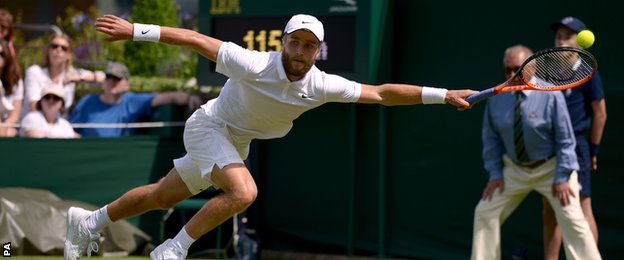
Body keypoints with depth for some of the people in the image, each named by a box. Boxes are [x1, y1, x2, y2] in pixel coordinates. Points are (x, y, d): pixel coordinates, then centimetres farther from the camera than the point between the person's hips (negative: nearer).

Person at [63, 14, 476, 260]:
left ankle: (89, 223, 36)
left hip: (237, 144, 6)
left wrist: (443, 94, -20)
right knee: (244, 191, -30)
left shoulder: (321, 86, -19)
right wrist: (136, 30, -26)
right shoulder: (254, 66, -32)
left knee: (163, 197, 17)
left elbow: (382, 93, -16)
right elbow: (196, 40, -26)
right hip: (208, 127, -6)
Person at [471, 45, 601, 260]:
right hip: (514, 169, 4)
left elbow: (565, 139, -14)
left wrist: (562, 178, -16)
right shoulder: (496, 98, -8)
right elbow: (491, 137, 5)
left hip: (551, 168, -4)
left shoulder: (550, 95, -20)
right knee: (485, 213, 2)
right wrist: (495, 173, -2)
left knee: (572, 220, -12)